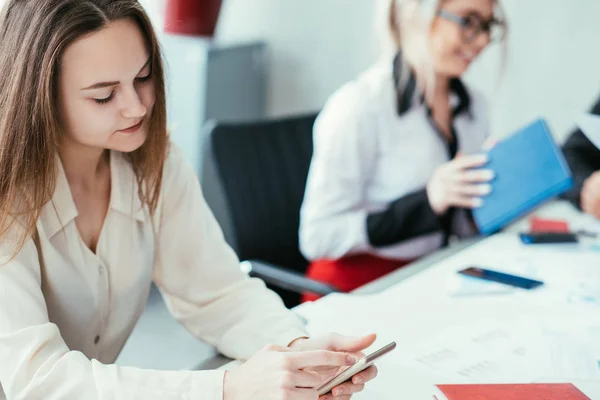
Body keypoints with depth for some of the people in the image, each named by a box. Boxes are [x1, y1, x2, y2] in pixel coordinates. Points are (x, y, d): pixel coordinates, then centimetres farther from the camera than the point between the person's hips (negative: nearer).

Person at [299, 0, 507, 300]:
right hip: (359, 288, -6)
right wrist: (425, 200, -24)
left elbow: (461, 225, 13)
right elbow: (318, 237, -18)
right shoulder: (359, 106, -16)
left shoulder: (472, 106, 5)